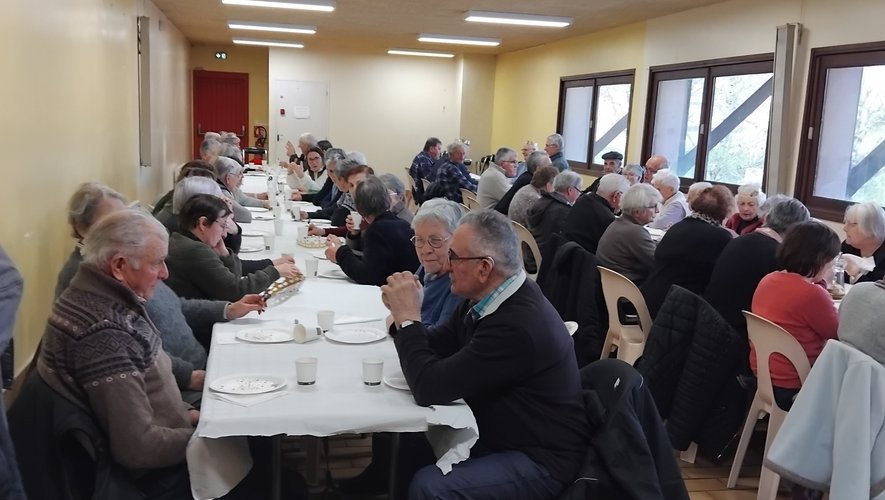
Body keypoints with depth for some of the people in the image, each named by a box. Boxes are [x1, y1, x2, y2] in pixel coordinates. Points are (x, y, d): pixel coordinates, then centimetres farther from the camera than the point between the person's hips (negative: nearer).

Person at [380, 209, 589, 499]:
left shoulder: (518, 325, -30)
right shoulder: (489, 298, -1)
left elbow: (429, 388, -26)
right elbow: (438, 348, 9)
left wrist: (408, 318, -17)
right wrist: (403, 315, -9)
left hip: (540, 459, -9)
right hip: (502, 435, 9)